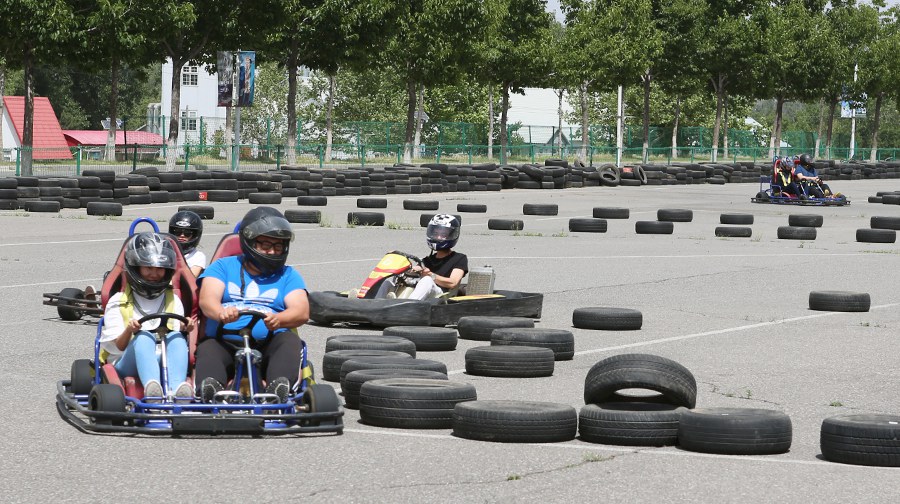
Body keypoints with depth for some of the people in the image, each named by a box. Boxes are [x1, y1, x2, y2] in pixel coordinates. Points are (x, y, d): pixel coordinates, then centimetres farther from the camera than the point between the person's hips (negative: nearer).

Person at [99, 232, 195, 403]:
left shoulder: (173, 301, 22)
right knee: (144, 337, -34)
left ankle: (176, 390, -57)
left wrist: (185, 330, -11)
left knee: (176, 337, -30)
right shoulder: (118, 302, 14)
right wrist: (128, 331, -18)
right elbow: (115, 347, 3)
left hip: (164, 363, 2)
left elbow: (179, 342, 11)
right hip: (125, 365, -2)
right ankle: (151, 387, -64)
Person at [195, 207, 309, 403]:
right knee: (207, 348, -32)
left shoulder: (288, 275, 19)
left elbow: (302, 312, 0)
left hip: (267, 346, 1)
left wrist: (278, 320, -25)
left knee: (290, 340, -30)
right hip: (225, 343, -1)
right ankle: (209, 390, -62)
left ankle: (279, 391, -56)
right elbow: (207, 299, -3)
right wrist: (221, 313, -29)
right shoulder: (222, 267, 17)